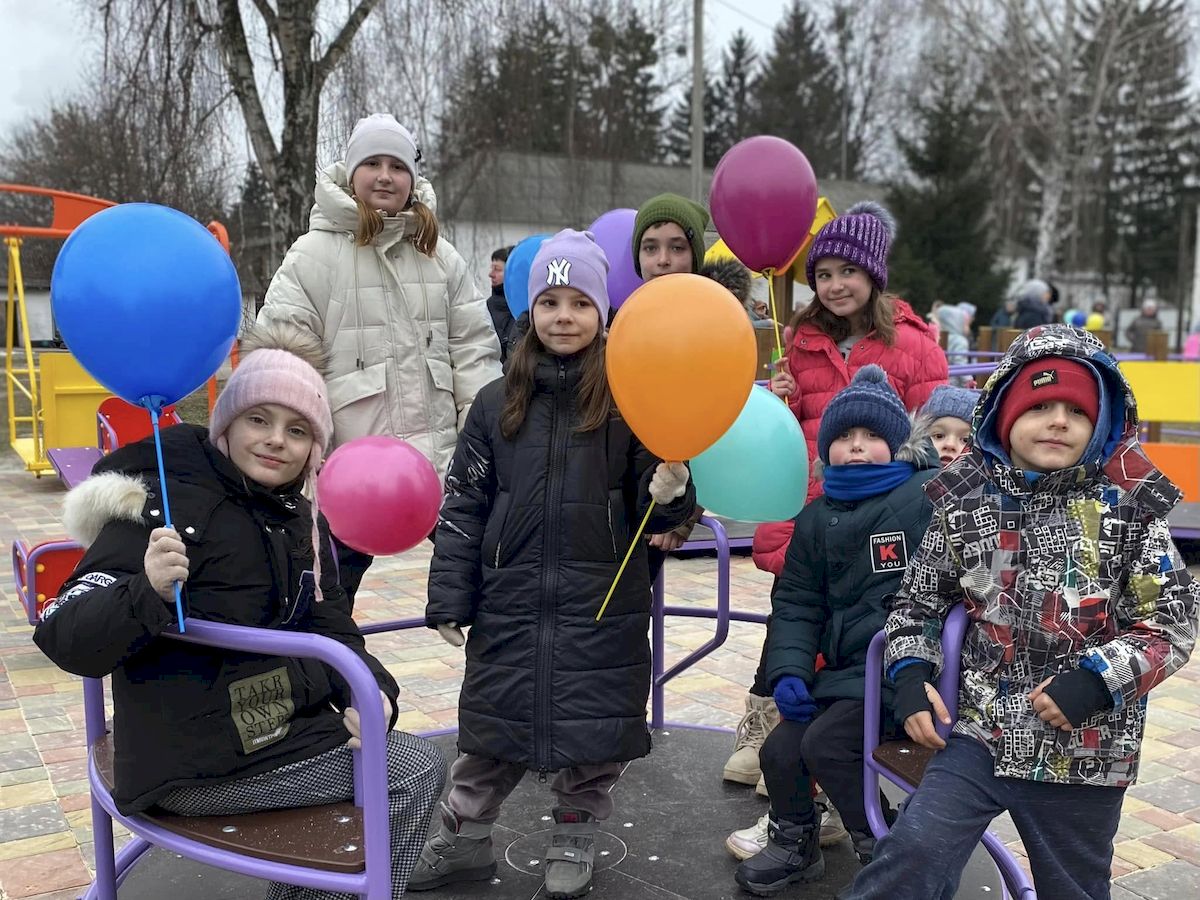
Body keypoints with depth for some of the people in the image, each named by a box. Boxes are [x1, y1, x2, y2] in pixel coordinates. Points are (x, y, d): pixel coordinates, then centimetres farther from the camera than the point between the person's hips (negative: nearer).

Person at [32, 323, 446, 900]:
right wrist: (149, 593, -41)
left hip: (283, 731, 8)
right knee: (417, 772, -9)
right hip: (198, 770, -8)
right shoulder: (167, 503, -16)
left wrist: (367, 689, -10)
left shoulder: (300, 519, 7)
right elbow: (65, 641, -21)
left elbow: (327, 625, 10)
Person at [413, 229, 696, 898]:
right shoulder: (498, 403, 3)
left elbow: (651, 511, -2)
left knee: (592, 723, 10)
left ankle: (576, 841, 33)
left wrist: (670, 491, -25)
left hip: (603, 604, -2)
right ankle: (464, 839, 33)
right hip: (511, 600, 2)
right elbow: (464, 507, 5)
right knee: (494, 720, 13)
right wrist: (449, 601, 2)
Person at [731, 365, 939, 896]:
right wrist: (788, 670, -4)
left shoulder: (932, 495, -8)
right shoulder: (817, 518, 11)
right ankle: (793, 846, 30)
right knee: (779, 751, -1)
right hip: (845, 667, 6)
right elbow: (796, 604, 11)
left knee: (825, 743, -18)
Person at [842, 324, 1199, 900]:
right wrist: (910, 676, -5)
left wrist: (1095, 680, -18)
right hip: (981, 730, 0)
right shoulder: (966, 500, 0)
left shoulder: (1129, 507, -4)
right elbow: (919, 599, 10)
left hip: (1086, 749, 0)